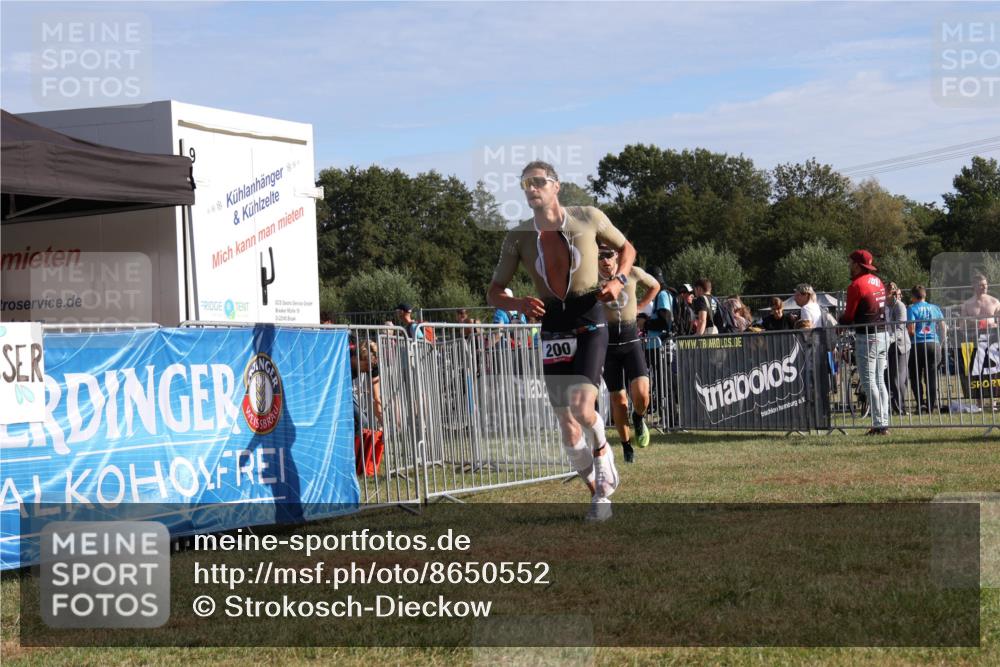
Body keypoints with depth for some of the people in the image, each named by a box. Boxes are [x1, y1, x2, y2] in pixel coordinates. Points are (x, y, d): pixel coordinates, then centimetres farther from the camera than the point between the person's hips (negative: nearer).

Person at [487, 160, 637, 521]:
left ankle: (602, 451, 11)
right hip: (552, 327, 3)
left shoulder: (588, 218, -3)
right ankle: (599, 492, 24)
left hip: (589, 321, -3)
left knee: (581, 407, -23)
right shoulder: (518, 237, 0)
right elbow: (493, 293, 4)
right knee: (567, 425, 4)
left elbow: (626, 248, 13)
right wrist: (518, 304, -18)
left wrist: (619, 280, -6)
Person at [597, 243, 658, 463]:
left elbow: (654, 286, 19)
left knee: (641, 393, -17)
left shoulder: (633, 273, -1)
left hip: (631, 340, 1)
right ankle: (626, 445, 20)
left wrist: (639, 306, 11)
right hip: (607, 344, 0)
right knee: (618, 399, 1)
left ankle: (639, 419, 18)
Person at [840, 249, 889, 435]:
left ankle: (878, 424, -9)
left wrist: (840, 322, 13)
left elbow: (849, 315, -9)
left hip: (866, 337, -8)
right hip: (882, 335, 8)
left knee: (869, 381, -5)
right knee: (880, 381, 12)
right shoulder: (878, 282, 13)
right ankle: (884, 423, 12)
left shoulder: (856, 285, -12)